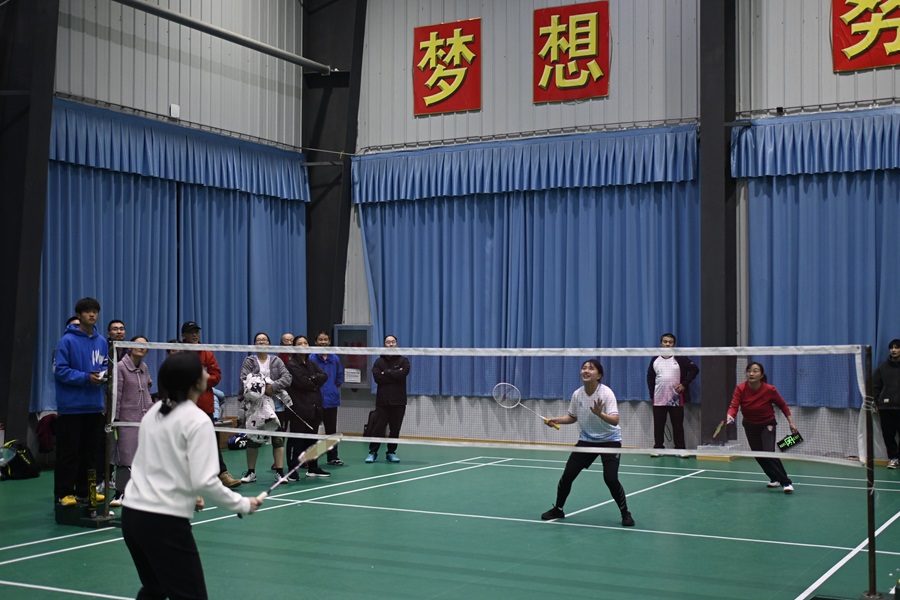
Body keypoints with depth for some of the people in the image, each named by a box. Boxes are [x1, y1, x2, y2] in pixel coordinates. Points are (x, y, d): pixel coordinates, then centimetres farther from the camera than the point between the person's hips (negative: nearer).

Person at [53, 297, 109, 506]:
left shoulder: (101, 341, 9)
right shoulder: (67, 340, -8)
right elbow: (60, 370, -11)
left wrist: (104, 374, -5)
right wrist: (85, 377, -19)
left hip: (95, 405, 6)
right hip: (72, 405, -6)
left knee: (90, 451, 11)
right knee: (69, 452, -2)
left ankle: (85, 491, 20)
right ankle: (64, 493, 4)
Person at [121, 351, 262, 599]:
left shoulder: (154, 412, 10)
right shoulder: (197, 420, -13)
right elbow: (205, 481, -19)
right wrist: (242, 504, -7)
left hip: (132, 512, 8)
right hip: (165, 521, -8)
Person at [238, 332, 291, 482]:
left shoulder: (276, 361, 8)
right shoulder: (249, 361, 5)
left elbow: (286, 378, -5)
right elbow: (244, 380, -10)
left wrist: (273, 386, -21)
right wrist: (262, 388, -20)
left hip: (275, 405, 0)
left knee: (278, 438, 0)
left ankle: (279, 471, 5)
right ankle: (251, 472, 16)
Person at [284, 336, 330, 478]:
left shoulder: (311, 364, 16)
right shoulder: (292, 364, -6)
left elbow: (324, 376, 2)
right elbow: (302, 382, -17)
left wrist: (313, 379, -13)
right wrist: (315, 384, -2)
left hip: (314, 407, 7)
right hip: (299, 407, -7)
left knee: (312, 439, 13)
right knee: (297, 440, -6)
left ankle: (313, 468, 21)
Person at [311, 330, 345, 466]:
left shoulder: (335, 359, 5)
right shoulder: (312, 358, -7)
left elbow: (339, 377, 13)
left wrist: (334, 389, 4)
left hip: (331, 399, 4)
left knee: (331, 429, 12)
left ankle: (333, 457, 20)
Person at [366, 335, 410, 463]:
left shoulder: (403, 361, 6)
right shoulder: (379, 361, 6)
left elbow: (402, 374, -14)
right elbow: (377, 377, -11)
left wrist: (386, 372, -7)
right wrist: (394, 375, -11)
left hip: (398, 401, 1)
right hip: (382, 400, -1)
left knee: (395, 429, 5)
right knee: (378, 428, -3)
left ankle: (391, 452, 16)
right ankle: (372, 452, 5)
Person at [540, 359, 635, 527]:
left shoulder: (606, 393, -22)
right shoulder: (577, 394, -6)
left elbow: (615, 420, -32)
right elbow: (572, 417, 10)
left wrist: (599, 414, -49)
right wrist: (556, 420, -7)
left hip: (610, 440, -5)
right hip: (586, 440, 5)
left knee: (610, 479, -18)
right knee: (567, 475, 0)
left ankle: (625, 513, 4)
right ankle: (558, 509, 22)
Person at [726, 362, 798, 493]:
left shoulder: (770, 390, -23)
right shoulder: (740, 389, -21)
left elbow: (783, 405, -7)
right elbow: (734, 406, -31)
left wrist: (791, 422, -10)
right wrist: (730, 416, -52)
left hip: (767, 425, -3)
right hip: (750, 425, 3)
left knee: (769, 453, -20)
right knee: (758, 455, 9)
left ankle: (786, 482, -12)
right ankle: (775, 478, 32)